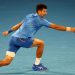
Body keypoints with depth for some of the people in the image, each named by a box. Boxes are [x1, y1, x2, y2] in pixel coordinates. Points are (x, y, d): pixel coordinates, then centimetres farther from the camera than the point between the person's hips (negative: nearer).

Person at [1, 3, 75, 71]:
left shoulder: (29, 16, 20)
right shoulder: (40, 19, -2)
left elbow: (19, 25, 29)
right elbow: (55, 26, -2)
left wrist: (8, 31, 39)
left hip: (14, 38, 8)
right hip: (21, 39, -8)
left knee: (7, 61, 3)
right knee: (41, 43, 7)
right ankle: (36, 65, 16)